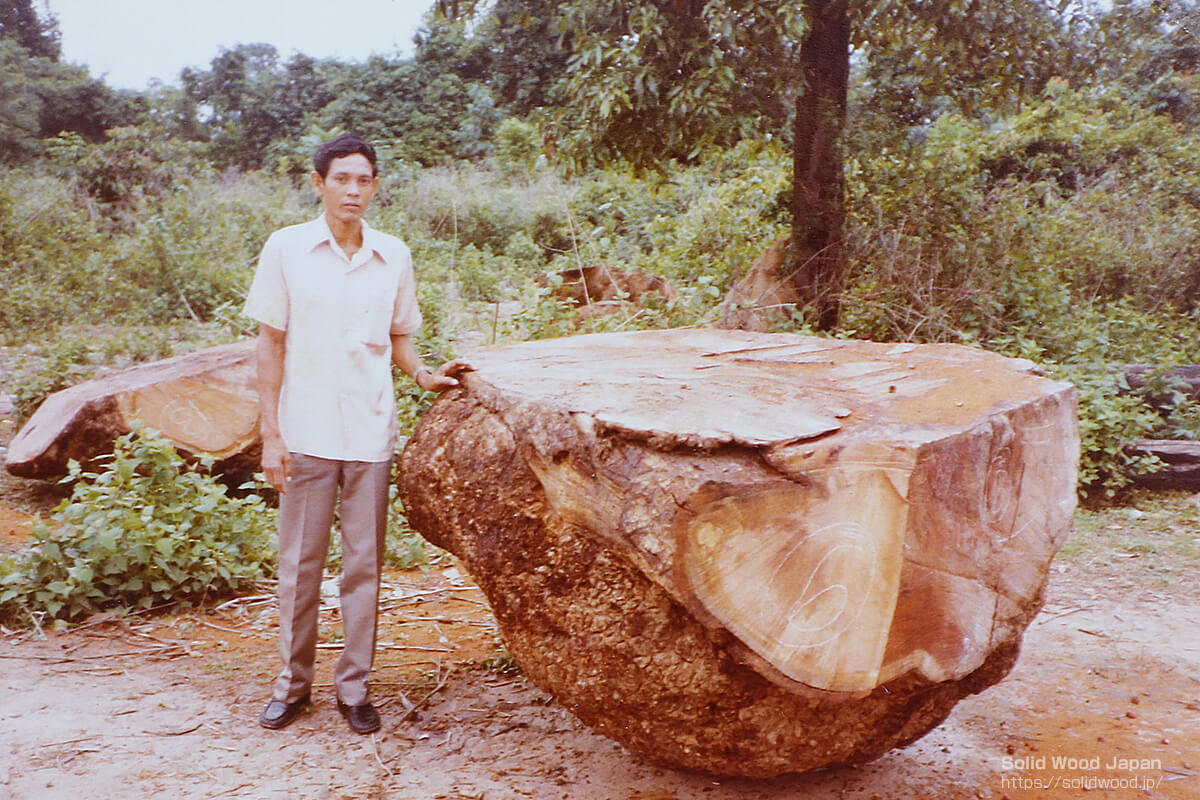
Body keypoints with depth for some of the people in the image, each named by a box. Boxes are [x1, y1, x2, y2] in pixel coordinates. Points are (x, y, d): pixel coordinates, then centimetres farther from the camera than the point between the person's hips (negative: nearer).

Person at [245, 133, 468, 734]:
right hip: (305, 432, -1)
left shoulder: (393, 255, 5)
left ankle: (354, 687, 21)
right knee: (300, 564, 8)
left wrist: (424, 374, -6)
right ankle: (293, 684, 25)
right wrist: (270, 434, -4)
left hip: (371, 434, 2)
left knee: (364, 565, 7)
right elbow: (270, 344, 1)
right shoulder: (287, 248, 0)